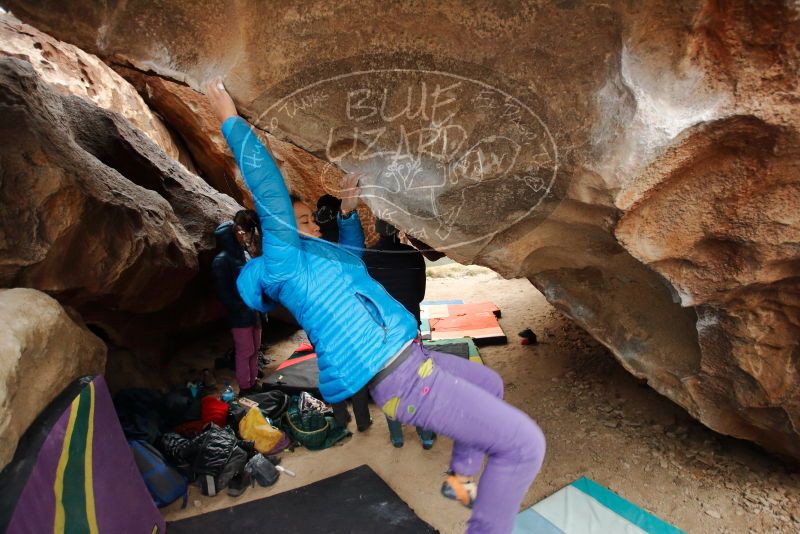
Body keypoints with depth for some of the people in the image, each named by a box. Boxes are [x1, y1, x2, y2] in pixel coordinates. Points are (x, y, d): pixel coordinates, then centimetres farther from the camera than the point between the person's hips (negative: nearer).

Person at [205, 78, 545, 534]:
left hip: (411, 358, 11)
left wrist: (348, 212, 29)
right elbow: (267, 185, -11)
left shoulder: (317, 259, 21)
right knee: (525, 443, -10)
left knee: (490, 384, 34)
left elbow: (355, 252, 41)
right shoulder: (284, 261, -6)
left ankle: (461, 479, 37)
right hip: (401, 377, -11)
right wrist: (231, 119, -2)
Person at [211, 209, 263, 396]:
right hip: (240, 315, -7)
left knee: (255, 349, 15)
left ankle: (253, 384, 28)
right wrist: (241, 308, -15)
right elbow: (223, 291, -14)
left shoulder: (246, 252, 10)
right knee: (245, 352, 1)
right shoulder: (222, 259, -12)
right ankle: (244, 388, 15)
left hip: (254, 312, 7)